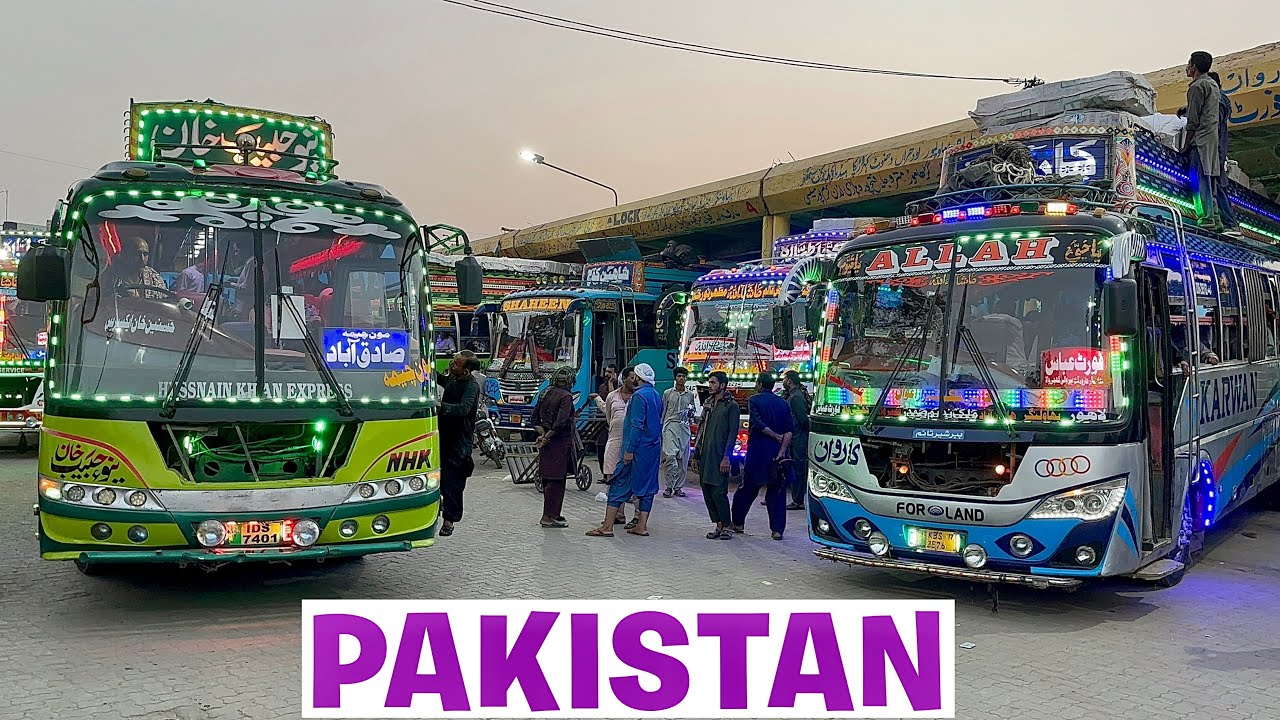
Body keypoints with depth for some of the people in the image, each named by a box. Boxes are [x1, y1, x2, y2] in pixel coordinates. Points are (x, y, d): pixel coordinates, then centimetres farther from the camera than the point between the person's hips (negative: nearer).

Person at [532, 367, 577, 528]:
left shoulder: (545, 393, 8)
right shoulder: (566, 397, -14)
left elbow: (535, 418, 10)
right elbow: (561, 422, -23)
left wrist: (543, 434, 2)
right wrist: (547, 437, -13)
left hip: (547, 442, 8)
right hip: (560, 442, -8)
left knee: (548, 479, 15)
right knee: (557, 480, -1)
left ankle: (552, 514, 26)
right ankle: (548, 517, 0)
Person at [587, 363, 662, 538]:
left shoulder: (639, 396, -14)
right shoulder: (657, 396, 13)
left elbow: (637, 425, -20)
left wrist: (629, 449, -19)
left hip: (638, 449, -9)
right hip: (653, 449, 9)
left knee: (619, 484, -5)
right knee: (647, 486, 11)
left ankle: (607, 526, -6)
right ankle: (642, 525, 13)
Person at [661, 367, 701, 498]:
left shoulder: (691, 394, 12)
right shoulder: (668, 393, 7)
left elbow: (693, 413, 21)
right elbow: (663, 412, 9)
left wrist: (691, 413, -1)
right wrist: (661, 428, 5)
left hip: (684, 428, 3)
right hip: (670, 426, -3)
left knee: (683, 458, 2)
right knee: (670, 456, -16)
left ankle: (678, 487, 10)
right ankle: (669, 486, -7)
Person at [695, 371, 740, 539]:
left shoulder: (731, 405, -4)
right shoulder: (709, 402, 17)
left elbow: (733, 433, -9)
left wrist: (726, 457, -15)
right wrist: (697, 452, 13)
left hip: (719, 455, -7)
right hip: (704, 454, 7)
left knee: (719, 491, -8)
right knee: (707, 490, 6)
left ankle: (726, 527, 3)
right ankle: (718, 525, 15)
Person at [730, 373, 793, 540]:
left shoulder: (754, 400, -3)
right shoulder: (783, 403, 7)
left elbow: (759, 424, -16)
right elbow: (789, 430, -3)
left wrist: (775, 436, -5)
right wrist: (782, 450, -9)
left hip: (757, 452, -3)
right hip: (777, 453, 3)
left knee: (747, 488, 11)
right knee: (777, 491, 6)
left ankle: (738, 523, 21)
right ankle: (778, 529, 2)